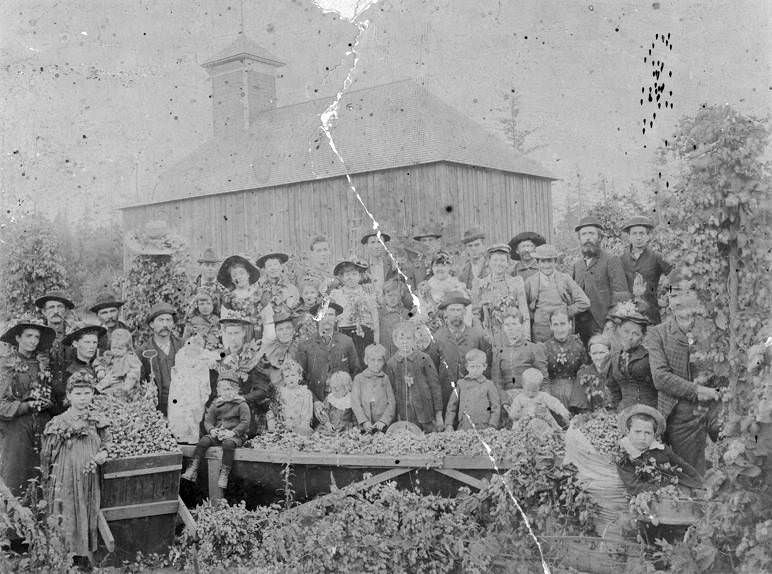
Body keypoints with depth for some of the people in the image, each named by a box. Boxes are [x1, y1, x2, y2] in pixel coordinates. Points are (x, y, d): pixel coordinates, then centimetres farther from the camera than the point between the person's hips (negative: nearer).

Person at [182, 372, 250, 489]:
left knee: (228, 444, -36)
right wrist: (212, 430, -11)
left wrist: (233, 432, -23)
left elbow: (245, 422, -9)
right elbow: (208, 420, 12)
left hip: (235, 436, -4)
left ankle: (224, 474, -32)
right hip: (218, 435, 5)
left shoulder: (241, 405, -1)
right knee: (203, 441, -20)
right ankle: (192, 471, -22)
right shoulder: (216, 404, 13)